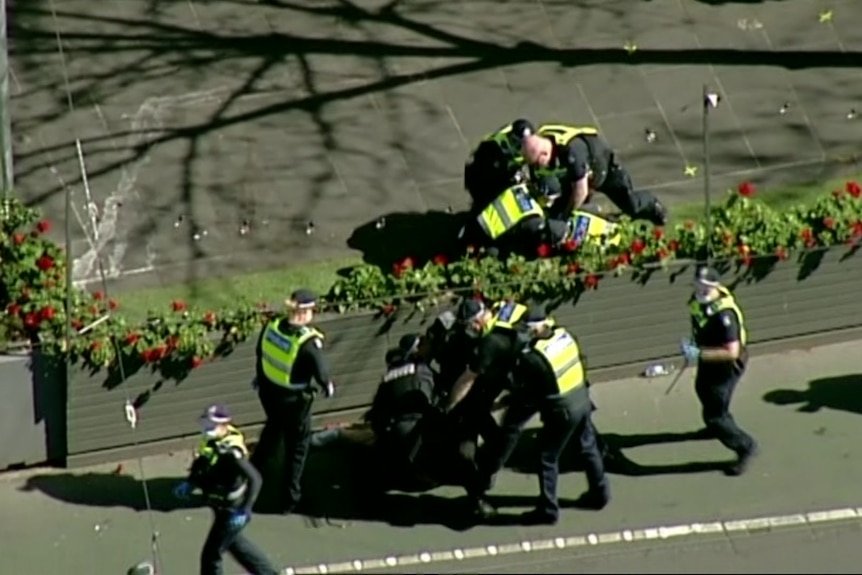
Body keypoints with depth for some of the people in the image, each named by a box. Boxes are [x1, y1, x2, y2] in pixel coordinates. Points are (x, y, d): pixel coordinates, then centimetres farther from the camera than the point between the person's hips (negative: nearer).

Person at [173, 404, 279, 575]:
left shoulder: (231, 453, -32)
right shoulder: (210, 442, -5)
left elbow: (255, 479, -34)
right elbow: (201, 467, 13)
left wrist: (244, 511, -35)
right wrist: (189, 484, -3)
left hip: (232, 511, -10)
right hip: (221, 507, 10)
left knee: (211, 554, 0)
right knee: (233, 542, 30)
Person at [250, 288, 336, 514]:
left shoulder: (271, 327, -13)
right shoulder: (309, 342, -30)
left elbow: (261, 356, 3)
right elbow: (321, 373, -20)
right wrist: (328, 386, 4)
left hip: (268, 392, 6)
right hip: (294, 399, -6)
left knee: (273, 428, 35)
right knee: (297, 445, 15)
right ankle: (291, 497, 24)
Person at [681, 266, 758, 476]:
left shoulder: (724, 315, -38)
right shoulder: (698, 301, -12)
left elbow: (731, 352, -39)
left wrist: (699, 353, -39)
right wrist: (693, 345, -4)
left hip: (726, 366, -9)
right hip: (708, 363, 9)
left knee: (715, 416, -7)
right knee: (703, 390, 35)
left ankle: (745, 447, 16)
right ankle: (716, 426, 66)